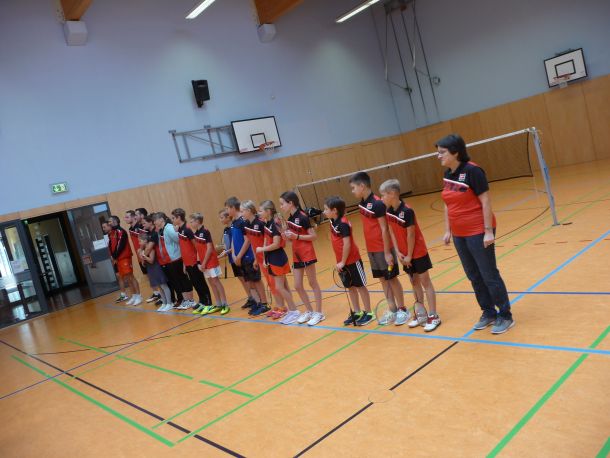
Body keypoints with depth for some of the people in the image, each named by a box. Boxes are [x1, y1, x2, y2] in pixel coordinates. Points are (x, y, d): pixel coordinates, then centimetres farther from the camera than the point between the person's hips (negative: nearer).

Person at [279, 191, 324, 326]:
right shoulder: (290, 219, 8)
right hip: (296, 255, 8)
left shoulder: (302, 217, -15)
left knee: (312, 283, 2)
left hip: (307, 254, -8)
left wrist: (296, 236, -22)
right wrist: (286, 235, -3)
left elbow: (314, 236, -15)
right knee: (298, 286, 9)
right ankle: (309, 311, 23)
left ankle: (319, 313, 12)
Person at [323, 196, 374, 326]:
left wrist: (343, 262, -18)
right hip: (342, 261, 8)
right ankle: (357, 312, 26)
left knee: (360, 286, 3)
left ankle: (368, 313, 14)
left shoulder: (343, 223, -22)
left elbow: (347, 244, -23)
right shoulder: (333, 221, 3)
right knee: (350, 287, 15)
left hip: (352, 261, -8)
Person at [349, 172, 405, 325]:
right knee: (383, 279, 13)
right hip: (371, 249, 7)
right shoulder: (362, 203, 5)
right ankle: (392, 310, 24)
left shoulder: (377, 204, -19)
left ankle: (402, 310, 18)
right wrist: (369, 248, 12)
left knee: (392, 278, 4)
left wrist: (387, 252, -18)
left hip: (383, 249, -7)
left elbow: (384, 229, -18)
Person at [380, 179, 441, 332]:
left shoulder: (407, 211, -23)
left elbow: (411, 235, -20)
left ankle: (433, 316, 7)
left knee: (425, 282, 0)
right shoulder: (389, 211, -2)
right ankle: (421, 314, 25)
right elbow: (392, 232, 1)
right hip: (405, 254, 7)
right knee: (414, 282, 14)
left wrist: (409, 255, -14)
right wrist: (398, 252, -5)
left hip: (418, 253, -7)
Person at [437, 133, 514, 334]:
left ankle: (505, 316, 16)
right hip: (459, 235, 7)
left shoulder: (472, 171, -16)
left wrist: (488, 231, -19)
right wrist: (448, 230, 14)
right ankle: (489, 313, 28)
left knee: (489, 276, 2)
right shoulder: (447, 174, 6)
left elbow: (486, 201, -16)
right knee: (474, 277, 14)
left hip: (478, 233, -7)